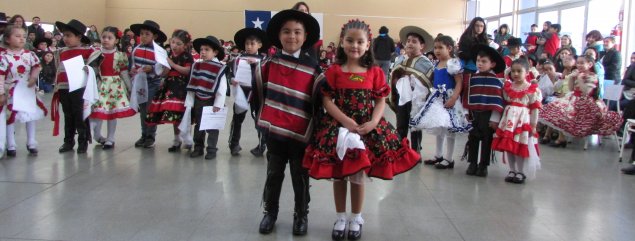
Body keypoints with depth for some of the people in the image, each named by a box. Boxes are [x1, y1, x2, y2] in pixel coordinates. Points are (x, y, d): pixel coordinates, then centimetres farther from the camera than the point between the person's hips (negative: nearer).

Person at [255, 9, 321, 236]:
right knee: (273, 174, 15)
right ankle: (270, 211, 30)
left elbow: (318, 101, -3)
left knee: (300, 177, 11)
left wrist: (314, 130, -4)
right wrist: (261, 116, 12)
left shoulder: (313, 68, -6)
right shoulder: (269, 63, -1)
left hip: (300, 133, -2)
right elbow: (258, 90, 11)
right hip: (274, 131, 2)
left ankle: (301, 214, 27)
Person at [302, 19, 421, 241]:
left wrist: (373, 122, -16)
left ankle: (356, 218, 27)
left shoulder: (375, 72, 0)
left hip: (366, 128, 0)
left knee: (358, 175, 9)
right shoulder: (334, 70, -3)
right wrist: (346, 121, -18)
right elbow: (326, 100, -7)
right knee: (339, 175, 9)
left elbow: (381, 102, 1)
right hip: (338, 127, 0)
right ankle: (340, 218, 26)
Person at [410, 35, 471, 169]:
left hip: (448, 99, -9)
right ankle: (438, 156, 28)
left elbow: (459, 83, -18)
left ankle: (449, 159, 7)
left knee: (448, 129, -3)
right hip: (437, 98, 9)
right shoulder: (437, 65, 10)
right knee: (438, 128, 16)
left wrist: (453, 98, -27)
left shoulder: (453, 63, -14)